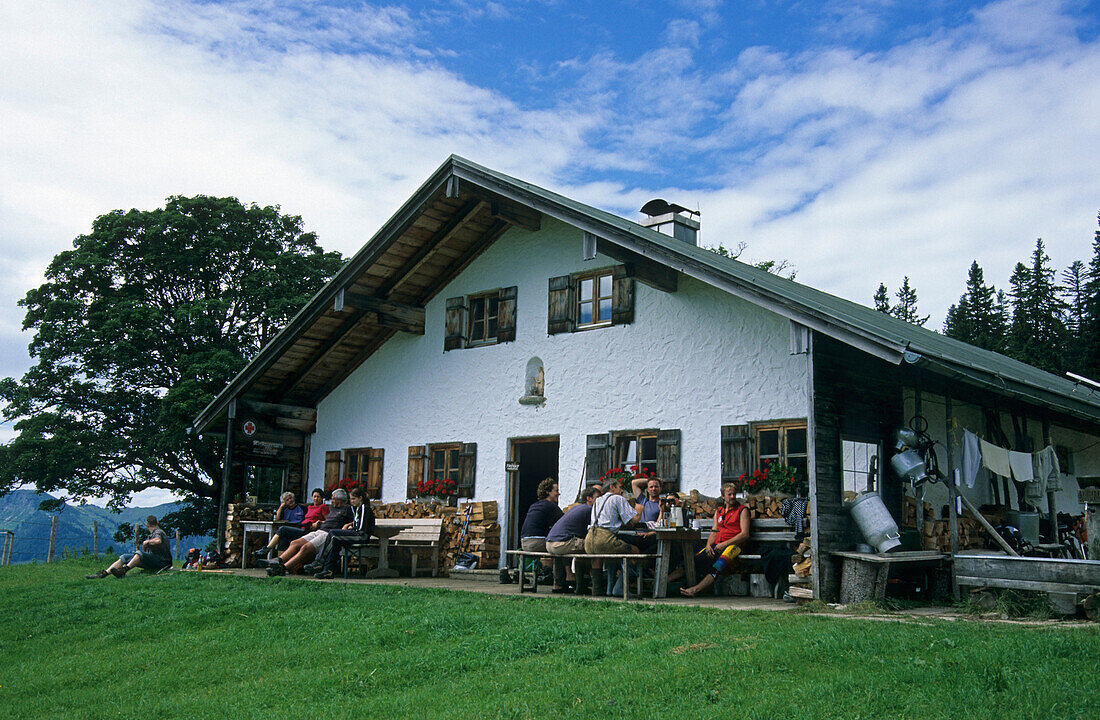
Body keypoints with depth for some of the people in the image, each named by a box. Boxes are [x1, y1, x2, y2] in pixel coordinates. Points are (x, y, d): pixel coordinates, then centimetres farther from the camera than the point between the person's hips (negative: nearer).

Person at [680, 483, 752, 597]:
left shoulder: (742, 510, 7)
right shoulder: (718, 512, 25)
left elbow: (745, 534, -3)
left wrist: (724, 544, -12)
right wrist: (708, 545, -2)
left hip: (733, 545, -5)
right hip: (717, 546, 5)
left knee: (719, 565, -37)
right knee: (695, 559, -21)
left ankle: (695, 589, -56)